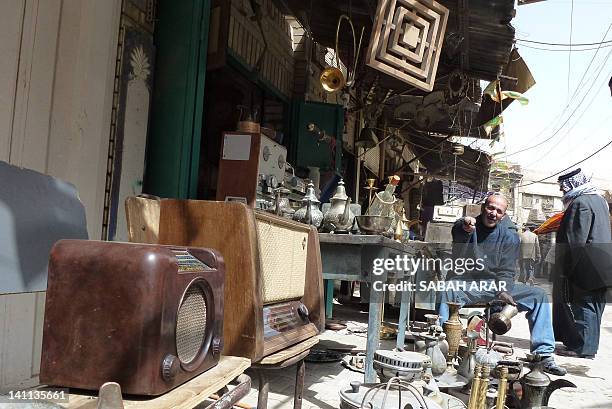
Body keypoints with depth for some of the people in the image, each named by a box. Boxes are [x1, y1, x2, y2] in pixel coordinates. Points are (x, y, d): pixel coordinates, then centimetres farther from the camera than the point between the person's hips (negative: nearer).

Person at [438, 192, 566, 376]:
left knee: (538, 295, -12)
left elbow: (507, 270, -3)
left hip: (498, 285, 3)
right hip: (469, 283, -3)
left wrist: (503, 292, -24)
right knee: (448, 290, -35)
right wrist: (465, 232, -46)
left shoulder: (510, 235, 0)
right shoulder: (463, 226, -5)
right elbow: (457, 257, -24)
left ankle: (544, 354, -9)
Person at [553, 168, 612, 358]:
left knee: (581, 306, -3)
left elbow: (576, 240, -20)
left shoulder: (580, 203, -17)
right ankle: (590, 345, 23)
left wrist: (567, 268, -17)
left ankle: (581, 346, 2)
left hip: (584, 267, -10)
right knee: (593, 305, 14)